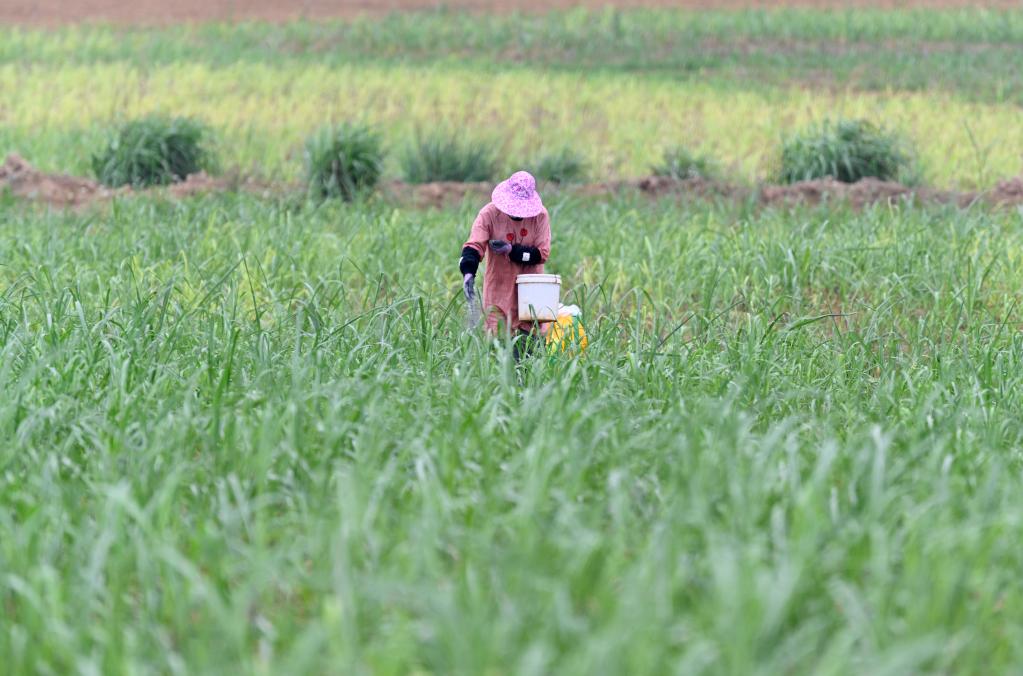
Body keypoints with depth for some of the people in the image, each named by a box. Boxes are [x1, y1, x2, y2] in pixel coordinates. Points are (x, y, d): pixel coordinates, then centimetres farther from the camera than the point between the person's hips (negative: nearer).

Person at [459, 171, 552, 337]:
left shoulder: (540, 215, -6)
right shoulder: (489, 213, -10)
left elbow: (542, 253, -8)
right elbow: (473, 246, -19)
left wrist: (512, 250, -19)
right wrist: (468, 272, -36)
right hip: (499, 289, -1)